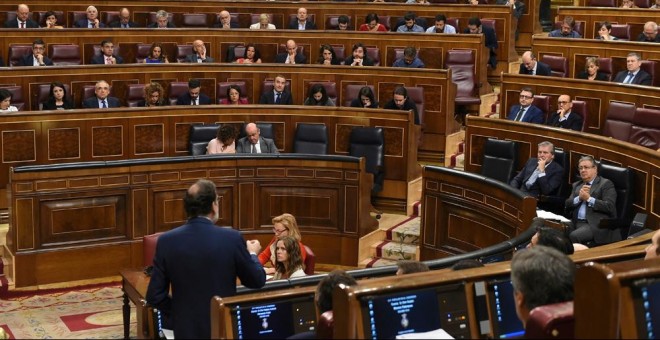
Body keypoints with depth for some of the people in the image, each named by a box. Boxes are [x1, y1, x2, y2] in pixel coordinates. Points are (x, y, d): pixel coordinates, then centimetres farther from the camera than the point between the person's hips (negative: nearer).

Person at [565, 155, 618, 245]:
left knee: (574, 236, -31)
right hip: (577, 223, 5)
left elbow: (609, 206, -8)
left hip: (596, 224, -5)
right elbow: (567, 205, 13)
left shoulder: (606, 184, 4)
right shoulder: (576, 185, 23)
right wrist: (579, 198, -4)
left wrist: (589, 199, -10)